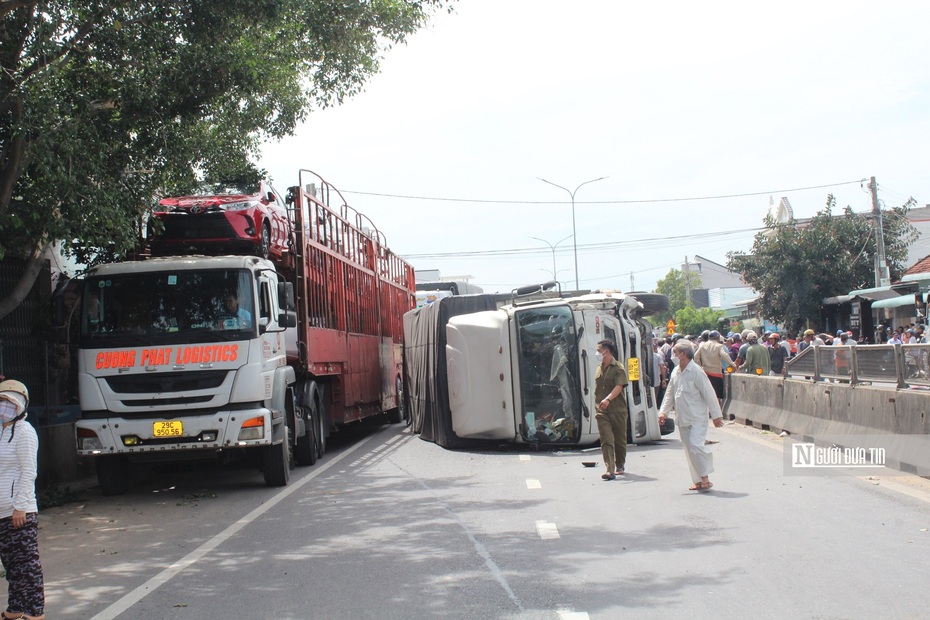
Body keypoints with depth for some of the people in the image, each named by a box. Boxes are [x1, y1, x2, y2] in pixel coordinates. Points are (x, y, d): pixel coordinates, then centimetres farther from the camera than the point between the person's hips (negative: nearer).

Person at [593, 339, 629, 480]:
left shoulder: (618, 368, -6)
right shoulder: (599, 369, 14)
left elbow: (618, 387, -20)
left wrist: (608, 399, -35)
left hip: (618, 410, -4)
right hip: (602, 412, 4)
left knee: (620, 440, 8)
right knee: (606, 440, -9)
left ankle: (620, 466, 26)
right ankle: (610, 470, -16)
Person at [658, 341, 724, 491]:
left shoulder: (696, 372, -14)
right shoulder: (675, 372, 9)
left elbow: (709, 394, -13)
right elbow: (670, 394, 17)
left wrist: (716, 415, -13)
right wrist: (663, 411, 7)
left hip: (697, 417, -7)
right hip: (682, 419, 7)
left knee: (696, 445, -19)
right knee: (689, 450, 8)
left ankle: (705, 479, -11)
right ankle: (698, 481, 15)